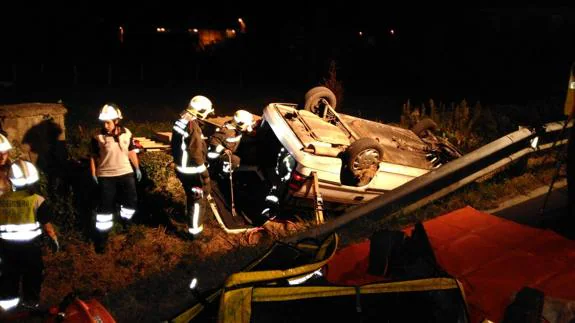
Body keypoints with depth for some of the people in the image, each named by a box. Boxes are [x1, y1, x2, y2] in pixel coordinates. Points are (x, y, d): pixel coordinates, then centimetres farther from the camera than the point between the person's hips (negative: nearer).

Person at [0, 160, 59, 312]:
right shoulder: (37, 200, -15)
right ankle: (31, 301, 25)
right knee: (32, 275, 15)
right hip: (30, 244, -3)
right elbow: (46, 225, -10)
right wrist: (54, 240, 4)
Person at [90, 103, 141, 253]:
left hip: (126, 173, 3)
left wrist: (137, 168, 13)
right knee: (105, 206, 1)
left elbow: (132, 152, 7)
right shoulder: (98, 137, -13)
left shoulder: (126, 133, -6)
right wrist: (93, 174, -6)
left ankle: (126, 221, 43)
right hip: (106, 176, -3)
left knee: (132, 200, 12)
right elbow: (93, 156, -4)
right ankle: (101, 238, 11)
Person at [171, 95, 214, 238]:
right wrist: (205, 174, -19)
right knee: (198, 198, 5)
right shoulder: (193, 127, -27)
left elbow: (175, 145, 13)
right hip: (192, 170, -9)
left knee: (190, 193, 30)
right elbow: (197, 154, -26)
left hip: (181, 167, 9)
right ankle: (194, 230, 12)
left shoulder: (181, 120, 2)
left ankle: (189, 214, 52)